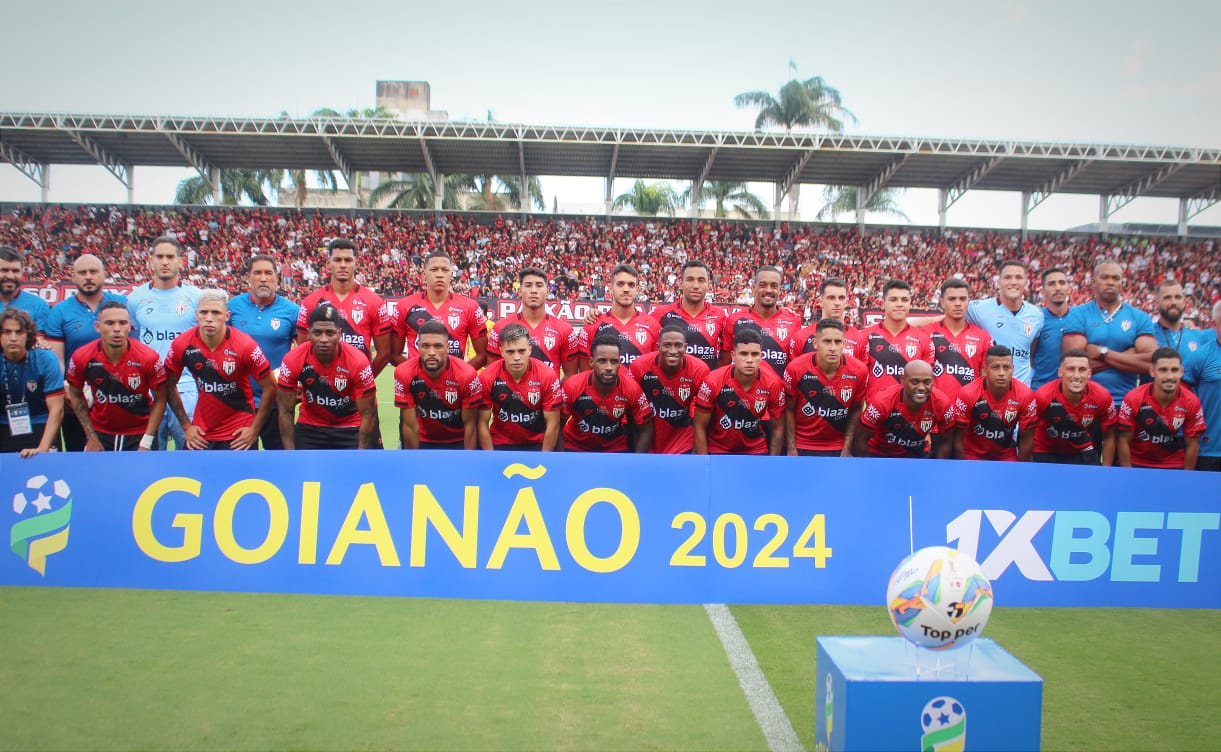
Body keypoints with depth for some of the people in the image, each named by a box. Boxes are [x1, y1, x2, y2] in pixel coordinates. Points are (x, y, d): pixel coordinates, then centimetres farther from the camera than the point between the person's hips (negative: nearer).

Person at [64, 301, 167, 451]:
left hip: (140, 433, -1)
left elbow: (159, 400, -8)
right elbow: (76, 395, 4)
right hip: (100, 433, 2)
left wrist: (146, 443, -11)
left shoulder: (149, 357, -18)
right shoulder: (81, 357, -13)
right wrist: (91, 437, 1)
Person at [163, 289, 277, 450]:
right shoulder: (181, 344, -9)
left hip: (239, 434, -3)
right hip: (201, 434, 3)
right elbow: (170, 385, 6)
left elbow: (270, 388, -9)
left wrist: (254, 429, -8)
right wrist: (186, 426, 3)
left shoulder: (245, 345, -17)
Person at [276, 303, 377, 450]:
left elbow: (367, 414, -17)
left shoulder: (358, 361, -25)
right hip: (310, 427, 2)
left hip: (352, 428, -2)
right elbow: (286, 411, -10)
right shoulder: (293, 360, -20)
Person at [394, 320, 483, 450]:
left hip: (460, 441, -1)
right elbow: (410, 426, -15)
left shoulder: (466, 375, -25)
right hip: (424, 441, 1)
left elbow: (470, 425, -16)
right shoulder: (405, 373, -22)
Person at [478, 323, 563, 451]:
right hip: (500, 444, 0)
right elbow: (483, 423, -6)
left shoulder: (547, 375, -16)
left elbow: (552, 424, -10)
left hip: (538, 444, 0)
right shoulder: (487, 377, -14)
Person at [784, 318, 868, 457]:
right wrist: (791, 449, -5)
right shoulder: (796, 368, -15)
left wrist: (847, 449, 0)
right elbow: (789, 409, -4)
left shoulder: (858, 371, -11)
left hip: (839, 449, 1)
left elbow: (855, 410, 2)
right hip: (802, 447, -1)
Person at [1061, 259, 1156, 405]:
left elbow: (1150, 362, -7)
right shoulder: (1077, 315, 1)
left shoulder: (1139, 317, 7)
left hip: (1125, 401, 2)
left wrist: (1103, 353, -10)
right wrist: (1128, 357, -9)